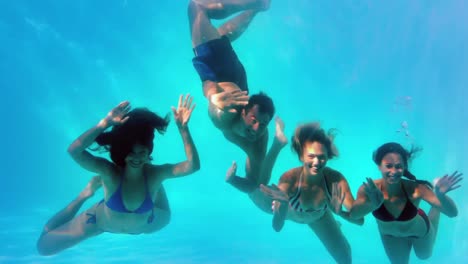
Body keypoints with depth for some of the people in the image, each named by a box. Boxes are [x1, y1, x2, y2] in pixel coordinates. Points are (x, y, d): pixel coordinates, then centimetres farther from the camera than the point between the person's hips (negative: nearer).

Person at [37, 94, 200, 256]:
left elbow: (193, 165, -46)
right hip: (102, 222, -1)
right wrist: (106, 123, -62)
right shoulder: (109, 171, -38)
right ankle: (85, 194, 20)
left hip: (142, 226, 2)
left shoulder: (155, 173, -33)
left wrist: (183, 127, -54)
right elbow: (74, 151, -53)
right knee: (44, 245, 7)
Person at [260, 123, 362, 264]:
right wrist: (283, 204, -64)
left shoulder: (336, 180, -40)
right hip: (289, 212, -1)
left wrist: (340, 212, -58)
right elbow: (277, 227, -44)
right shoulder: (289, 179, -44)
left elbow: (359, 219, -37)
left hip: (319, 216, 1)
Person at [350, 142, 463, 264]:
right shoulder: (368, 189, -38)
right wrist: (374, 204, -70)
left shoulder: (414, 189, -41)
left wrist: (441, 196, -64)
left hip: (419, 231, -1)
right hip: (389, 235, 1)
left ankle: (435, 208, 49)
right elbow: (353, 214, -53)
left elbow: (452, 212, -43)